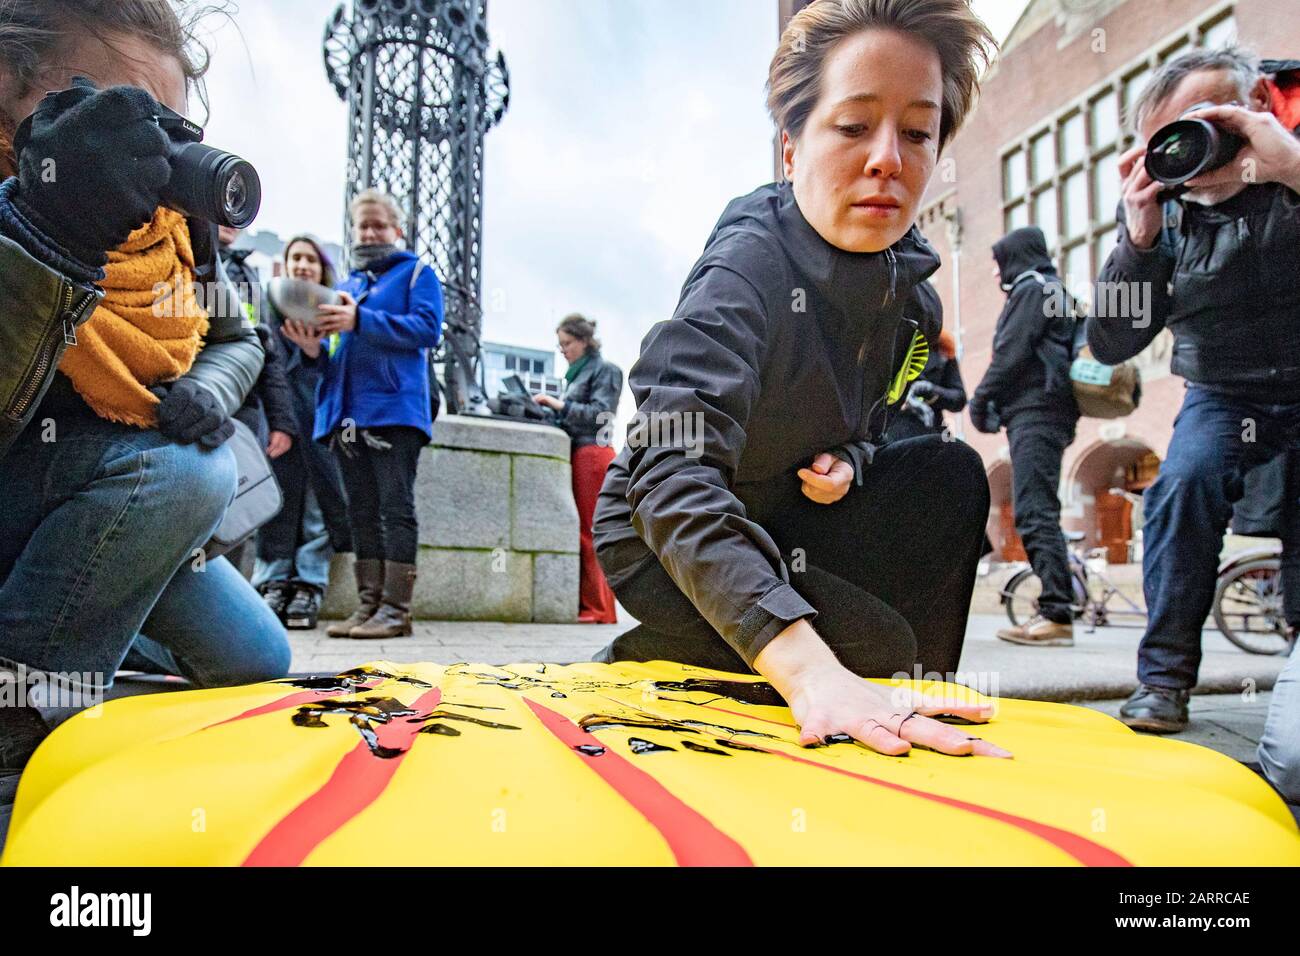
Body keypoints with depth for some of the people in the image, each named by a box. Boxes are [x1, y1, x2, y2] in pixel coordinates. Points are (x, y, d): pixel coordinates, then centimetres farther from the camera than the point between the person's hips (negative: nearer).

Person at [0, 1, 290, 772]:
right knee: (182, 469, -36)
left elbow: (237, 341, 7)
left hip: (137, 517, 6)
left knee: (260, 665, 8)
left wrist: (210, 388, -16)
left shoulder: (176, 220, -5)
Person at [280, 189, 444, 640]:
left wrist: (360, 321, -18)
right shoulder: (346, 286, 26)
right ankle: (368, 605, 9)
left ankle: (396, 609, -8)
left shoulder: (416, 274, 9)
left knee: (395, 509, -9)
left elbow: (428, 329, -9)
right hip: (348, 415, 6)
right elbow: (336, 358, 24)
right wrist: (314, 347, 1)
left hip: (395, 411, -6)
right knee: (362, 513, 5)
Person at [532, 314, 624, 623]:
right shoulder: (577, 373, 22)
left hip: (592, 453, -8)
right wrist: (550, 406, 5)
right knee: (579, 531, 4)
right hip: (577, 453, 8)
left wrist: (559, 404, -13)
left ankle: (599, 609, -4)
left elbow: (599, 414, -12)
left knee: (590, 534, -8)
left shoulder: (605, 370, 0)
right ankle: (584, 603, 7)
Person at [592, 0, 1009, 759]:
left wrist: (845, 463, -16)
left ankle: (913, 709, 5)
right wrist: (812, 671, -55)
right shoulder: (746, 271, -29)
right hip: (662, 543, -7)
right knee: (873, 644, -20)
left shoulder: (897, 269, -5)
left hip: (772, 522, 7)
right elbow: (674, 478, -43)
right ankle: (642, 659, -1)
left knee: (952, 476, -6)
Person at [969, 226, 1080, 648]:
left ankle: (1057, 615, -19)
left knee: (1035, 512, -15)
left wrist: (981, 398, -5)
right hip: (1042, 412, 10)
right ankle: (1054, 610, 8)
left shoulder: (1032, 288, -2)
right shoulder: (1050, 290, 27)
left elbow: (1012, 352, -13)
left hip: (1035, 411, -10)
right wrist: (993, 401, 15)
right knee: (1036, 513, 8)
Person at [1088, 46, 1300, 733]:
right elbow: (1110, 346, -10)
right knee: (1185, 478, -28)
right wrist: (1138, 239, -21)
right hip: (1229, 395, 2)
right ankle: (1164, 676, -17)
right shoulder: (1165, 214, -6)